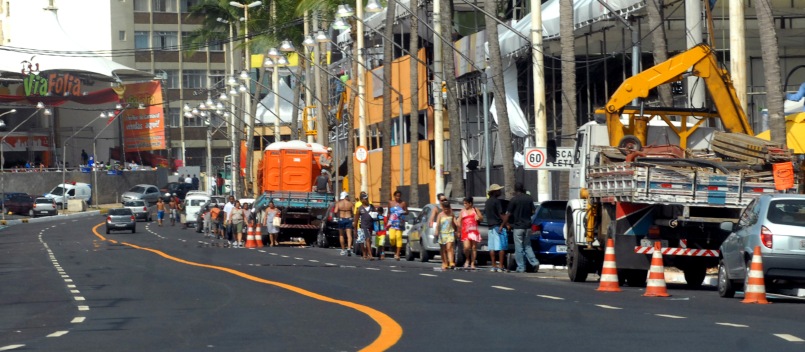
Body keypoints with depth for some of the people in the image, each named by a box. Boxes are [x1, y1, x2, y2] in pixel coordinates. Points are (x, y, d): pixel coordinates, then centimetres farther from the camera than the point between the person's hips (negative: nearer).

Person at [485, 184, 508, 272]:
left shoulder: (487, 202, 15)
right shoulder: (496, 201, -11)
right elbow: (501, 214, -15)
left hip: (490, 227, 8)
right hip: (498, 225, -8)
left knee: (492, 247, 5)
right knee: (501, 247, -7)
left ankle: (494, 266, 4)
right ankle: (501, 266, -12)